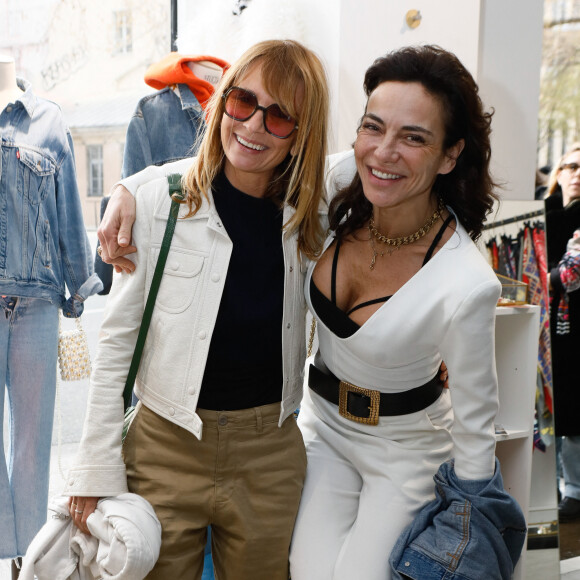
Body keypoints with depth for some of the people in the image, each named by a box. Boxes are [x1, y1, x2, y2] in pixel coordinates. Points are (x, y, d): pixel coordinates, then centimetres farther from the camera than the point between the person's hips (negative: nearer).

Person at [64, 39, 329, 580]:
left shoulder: (307, 210, -3)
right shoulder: (162, 198, -9)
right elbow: (117, 338, -6)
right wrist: (97, 465, -6)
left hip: (270, 453, 2)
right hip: (167, 448, -1)